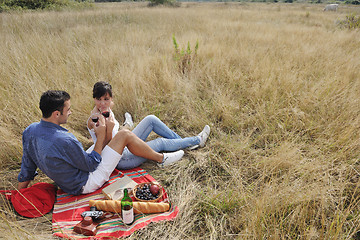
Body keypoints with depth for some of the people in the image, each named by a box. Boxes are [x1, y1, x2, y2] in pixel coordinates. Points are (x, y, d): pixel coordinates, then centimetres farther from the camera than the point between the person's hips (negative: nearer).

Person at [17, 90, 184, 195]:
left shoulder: (29, 131, -8)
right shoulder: (64, 141, -34)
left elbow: (27, 168, 4)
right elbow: (91, 165, -20)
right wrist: (101, 136, -12)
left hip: (68, 184, 9)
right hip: (85, 184, -9)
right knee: (124, 135, -8)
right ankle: (161, 158, 9)